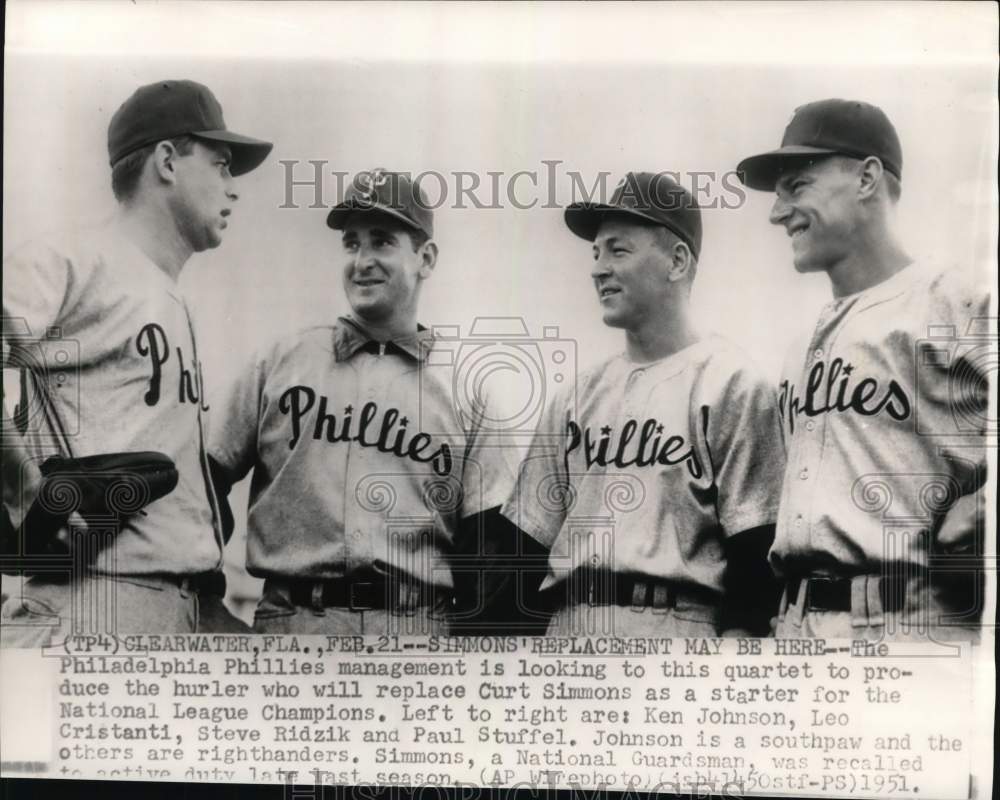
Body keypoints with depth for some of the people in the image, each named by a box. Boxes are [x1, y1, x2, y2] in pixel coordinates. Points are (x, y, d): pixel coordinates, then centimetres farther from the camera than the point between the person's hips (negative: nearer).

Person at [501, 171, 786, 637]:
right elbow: (524, 538, 13)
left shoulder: (731, 384, -4)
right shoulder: (576, 398, 14)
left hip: (677, 624, -5)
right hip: (566, 625, 5)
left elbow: (754, 553, -8)